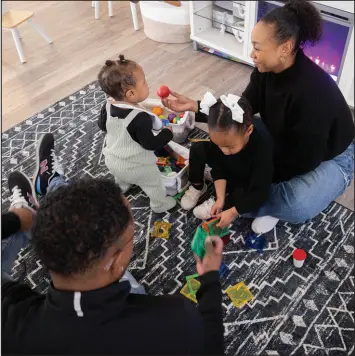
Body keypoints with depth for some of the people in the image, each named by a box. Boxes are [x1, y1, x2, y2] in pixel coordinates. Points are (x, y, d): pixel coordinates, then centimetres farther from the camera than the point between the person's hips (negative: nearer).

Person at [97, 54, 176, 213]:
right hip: (136, 166, -6)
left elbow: (102, 126, 3)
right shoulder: (141, 117, -37)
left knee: (120, 178, 39)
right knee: (154, 183, 22)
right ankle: (159, 204, 45)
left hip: (112, 160, 6)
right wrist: (168, 133, -14)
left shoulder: (107, 107, -16)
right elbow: (150, 144, -28)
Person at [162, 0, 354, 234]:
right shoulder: (267, 69, -16)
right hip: (286, 142, 7)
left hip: (329, 157, -7)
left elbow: (304, 161, -30)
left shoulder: (313, 92, -38)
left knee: (296, 208, -35)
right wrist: (194, 106, -15)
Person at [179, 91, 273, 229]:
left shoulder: (262, 150, -43)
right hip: (229, 169, 4)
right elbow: (218, 169, -15)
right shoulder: (222, 137, -29)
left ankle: (215, 203, -6)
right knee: (197, 149, -11)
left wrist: (232, 212, -34)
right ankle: (197, 187, 8)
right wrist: (221, 198, -22)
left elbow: (259, 193, -37)